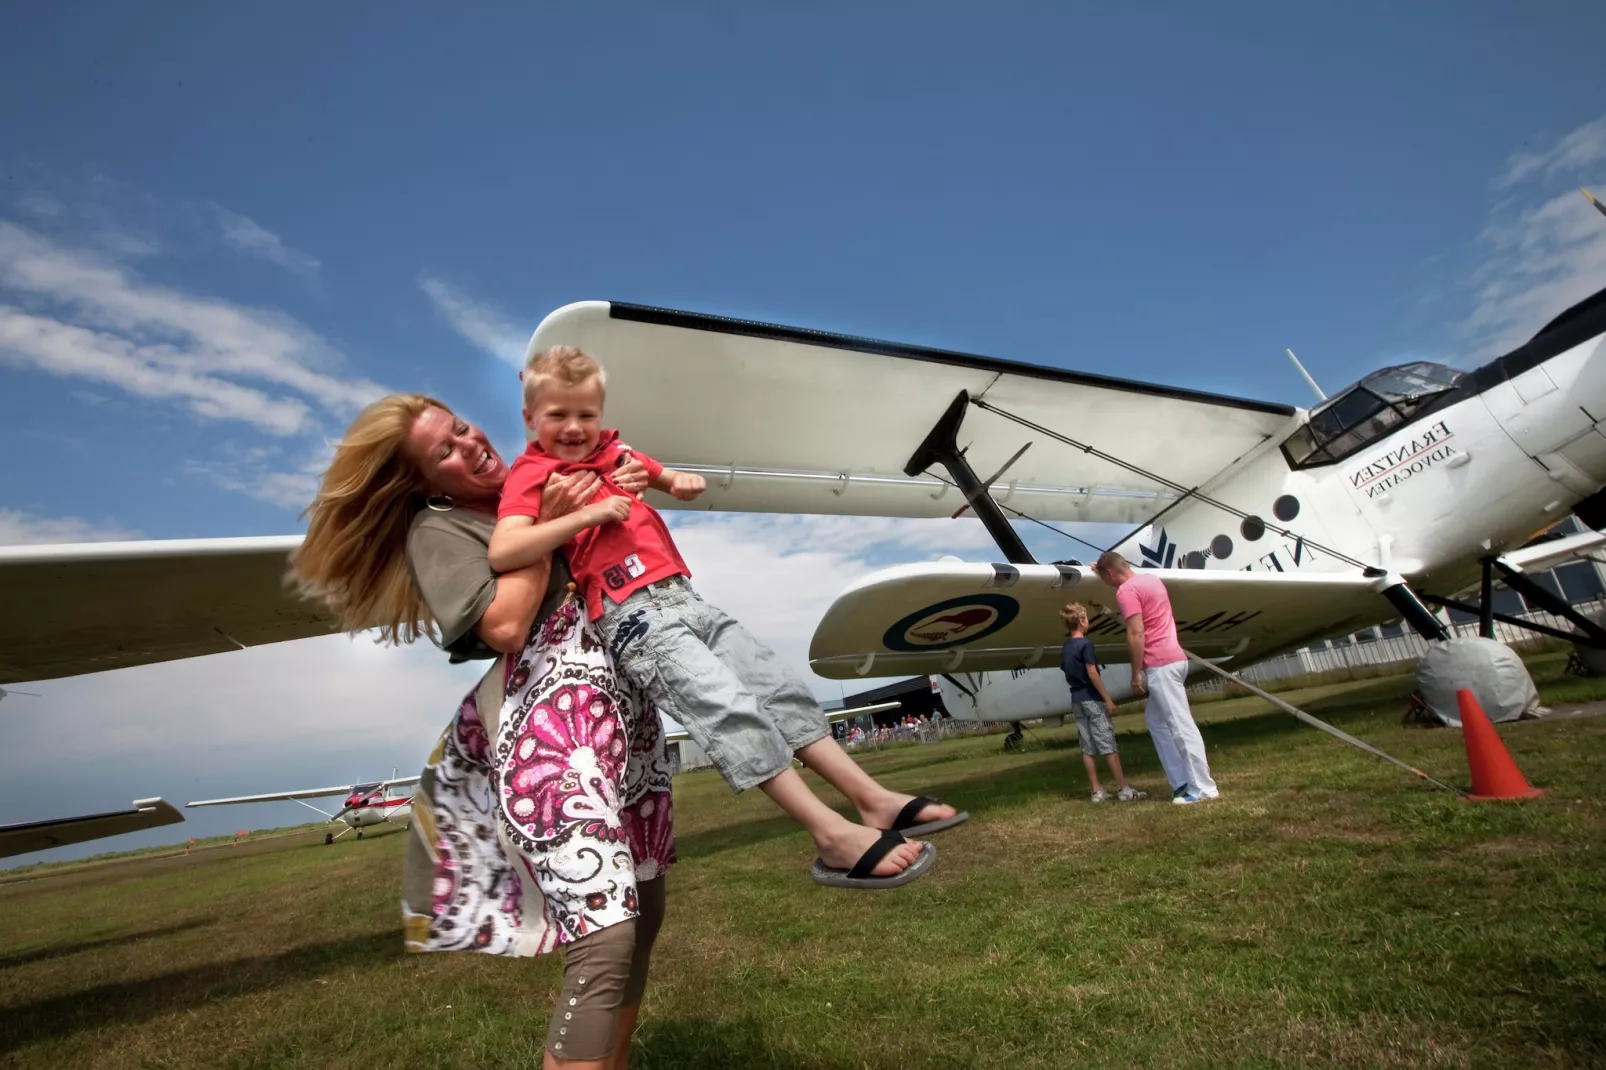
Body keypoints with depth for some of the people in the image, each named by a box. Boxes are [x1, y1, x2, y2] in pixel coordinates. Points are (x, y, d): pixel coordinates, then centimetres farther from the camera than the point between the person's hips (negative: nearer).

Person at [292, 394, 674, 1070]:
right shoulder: (437, 529, 0)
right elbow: (507, 628, -14)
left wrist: (624, 491, 3)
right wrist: (543, 526, -11)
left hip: (629, 709, 7)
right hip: (554, 724, -7)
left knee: (643, 911, 13)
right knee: (605, 939, -16)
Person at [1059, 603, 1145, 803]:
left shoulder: (1065, 649, 11)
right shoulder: (1085, 644, -12)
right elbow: (1092, 673, -17)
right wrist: (1107, 698, -13)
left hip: (1076, 701, 7)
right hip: (1092, 699, -7)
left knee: (1087, 748, 6)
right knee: (1108, 745, -4)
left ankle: (1097, 791, 9)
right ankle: (1123, 789, -1)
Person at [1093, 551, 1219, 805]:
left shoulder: (1126, 590, -14)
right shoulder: (1150, 578, 15)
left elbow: (1136, 634, -20)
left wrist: (1136, 673, -13)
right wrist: (1100, 569, 46)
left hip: (1160, 664, -10)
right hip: (1173, 658, 10)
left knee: (1180, 724, -5)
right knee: (1156, 718, 16)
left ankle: (1203, 787, 0)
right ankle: (1183, 782, 17)